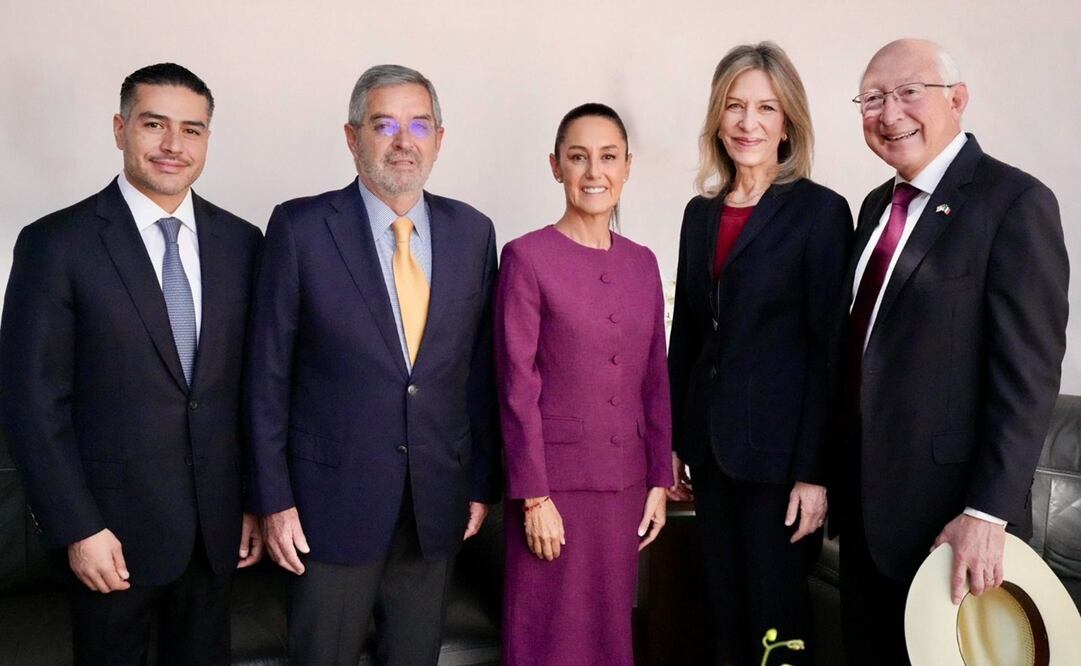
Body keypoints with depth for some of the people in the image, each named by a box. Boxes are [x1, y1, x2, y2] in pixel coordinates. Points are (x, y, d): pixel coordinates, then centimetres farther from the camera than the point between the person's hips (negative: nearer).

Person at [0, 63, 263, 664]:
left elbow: (256, 383, 5)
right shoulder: (57, 244, -10)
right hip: (115, 524, -3)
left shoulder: (241, 243, 1)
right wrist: (78, 529, -11)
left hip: (219, 523, 3)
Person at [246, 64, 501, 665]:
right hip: (334, 498, -3)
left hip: (438, 498, 3)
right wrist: (274, 498, -6)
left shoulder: (472, 231, 2)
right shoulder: (301, 228, -7)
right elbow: (268, 374, -5)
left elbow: (480, 367, 6)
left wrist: (482, 481, 7)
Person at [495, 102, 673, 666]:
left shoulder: (642, 263, 7)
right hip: (554, 477, -5)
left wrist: (659, 480, 8)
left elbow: (654, 381, 10)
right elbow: (517, 387, -11)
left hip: (625, 480, 5)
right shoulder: (526, 257, -9)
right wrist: (534, 496, -12)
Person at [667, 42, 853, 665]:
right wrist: (673, 441, 10)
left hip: (779, 446, -5)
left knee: (776, 612, 5)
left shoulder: (821, 210, -8)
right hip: (710, 439, 6)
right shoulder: (702, 212, 9)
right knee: (726, 601, 15)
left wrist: (815, 471, -14)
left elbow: (831, 348, -11)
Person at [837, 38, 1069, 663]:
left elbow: (1029, 373, -18)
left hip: (950, 512, -7)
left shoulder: (1015, 202, -12)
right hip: (866, 500, 7)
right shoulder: (878, 205, 11)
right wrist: (837, 472, 14)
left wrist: (988, 513, -21)